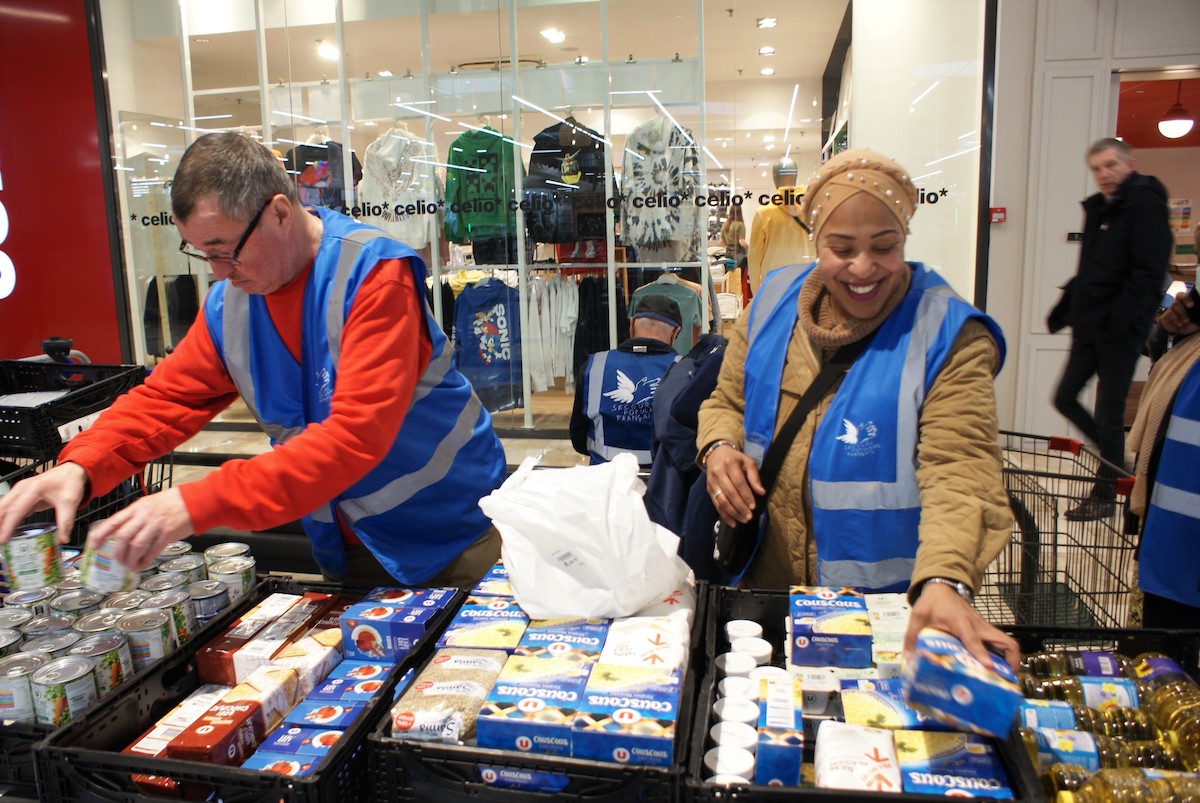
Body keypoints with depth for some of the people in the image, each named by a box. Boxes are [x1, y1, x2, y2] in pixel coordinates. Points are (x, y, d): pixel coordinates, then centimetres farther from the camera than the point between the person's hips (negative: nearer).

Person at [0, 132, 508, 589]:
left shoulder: (374, 275, -24)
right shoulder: (229, 302, -2)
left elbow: (356, 435, -32)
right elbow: (166, 398, 4)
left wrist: (198, 505, -35)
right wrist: (79, 467, -16)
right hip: (344, 549, 5)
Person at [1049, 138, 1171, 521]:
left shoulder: (1145, 204, -10)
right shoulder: (1097, 209, 14)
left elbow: (1149, 273, -18)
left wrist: (1119, 320, -23)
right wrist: (1065, 312, 11)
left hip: (1120, 330, -8)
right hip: (1090, 326, 8)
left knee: (1108, 412, -1)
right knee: (1065, 398, 11)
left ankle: (1105, 495, 13)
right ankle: (1116, 461, 31)